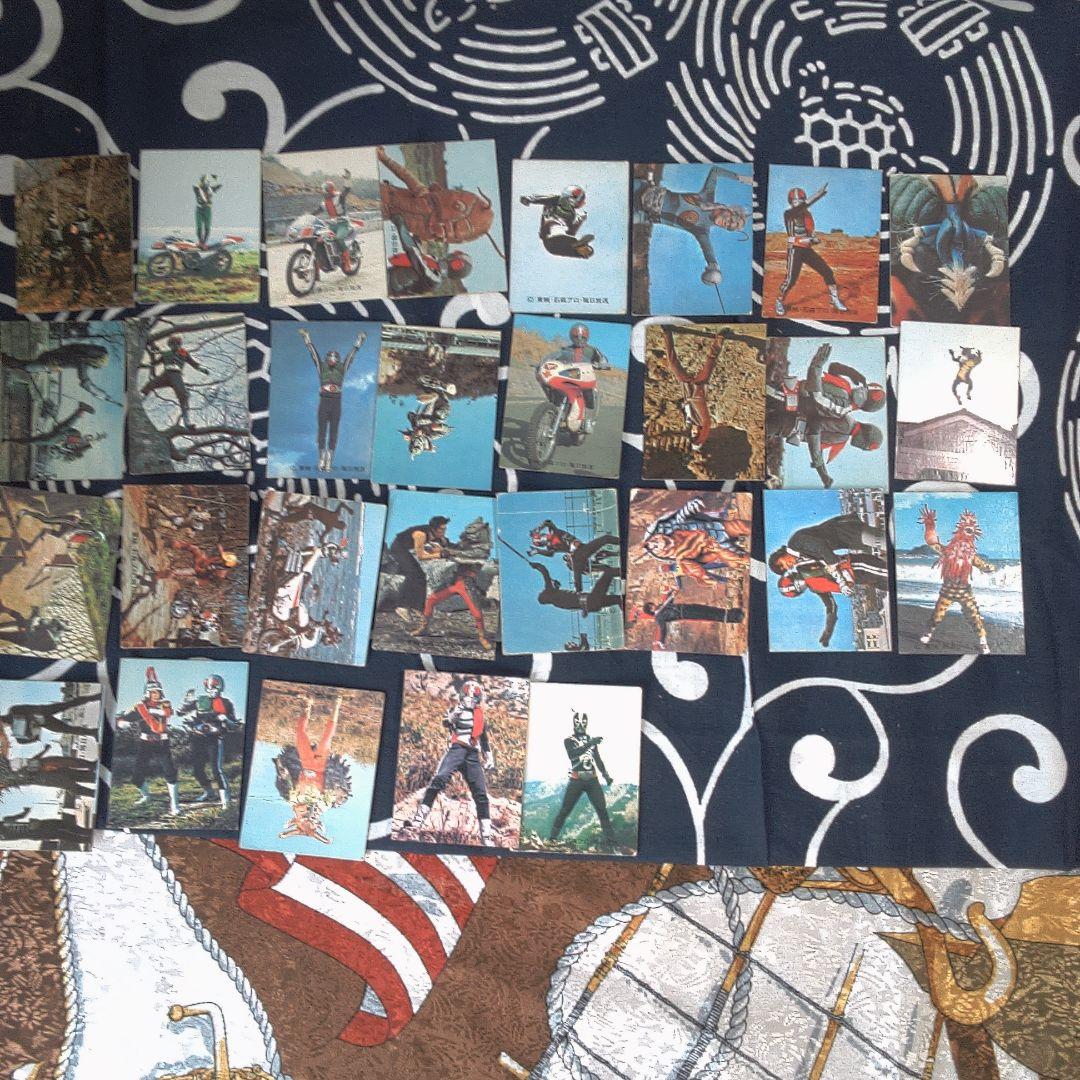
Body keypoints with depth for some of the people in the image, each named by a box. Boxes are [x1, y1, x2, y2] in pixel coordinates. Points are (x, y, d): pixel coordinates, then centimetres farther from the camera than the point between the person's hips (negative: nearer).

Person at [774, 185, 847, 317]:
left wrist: (815, 238, -2)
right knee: (791, 278, -15)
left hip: (807, 249, 6)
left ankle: (835, 300, 15)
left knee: (827, 271, 3)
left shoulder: (808, 214, 12)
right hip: (795, 250, -6)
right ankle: (780, 301, 9)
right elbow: (798, 209, -28)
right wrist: (816, 195, -35)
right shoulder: (788, 214, -8)